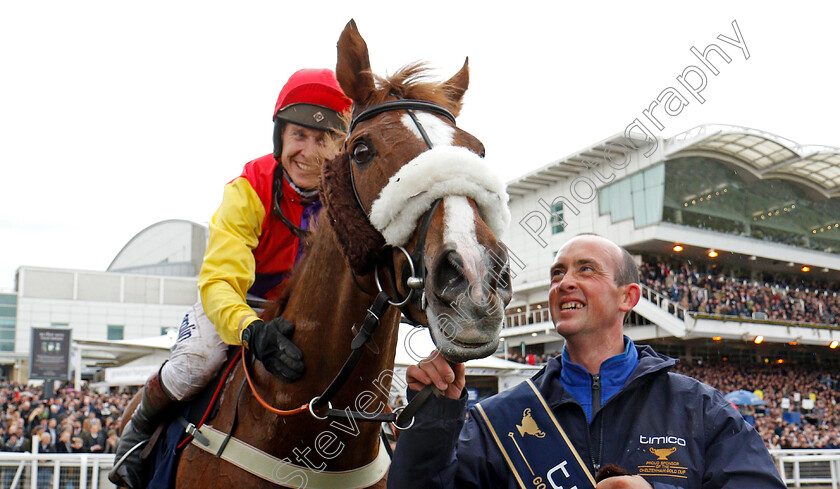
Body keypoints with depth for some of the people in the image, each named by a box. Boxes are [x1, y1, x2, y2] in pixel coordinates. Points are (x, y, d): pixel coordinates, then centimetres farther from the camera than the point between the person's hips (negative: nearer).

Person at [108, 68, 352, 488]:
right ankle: (138, 430, 3)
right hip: (233, 301, -3)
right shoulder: (247, 191, -28)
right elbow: (219, 281, -37)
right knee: (198, 359, -29)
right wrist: (251, 330, -58)